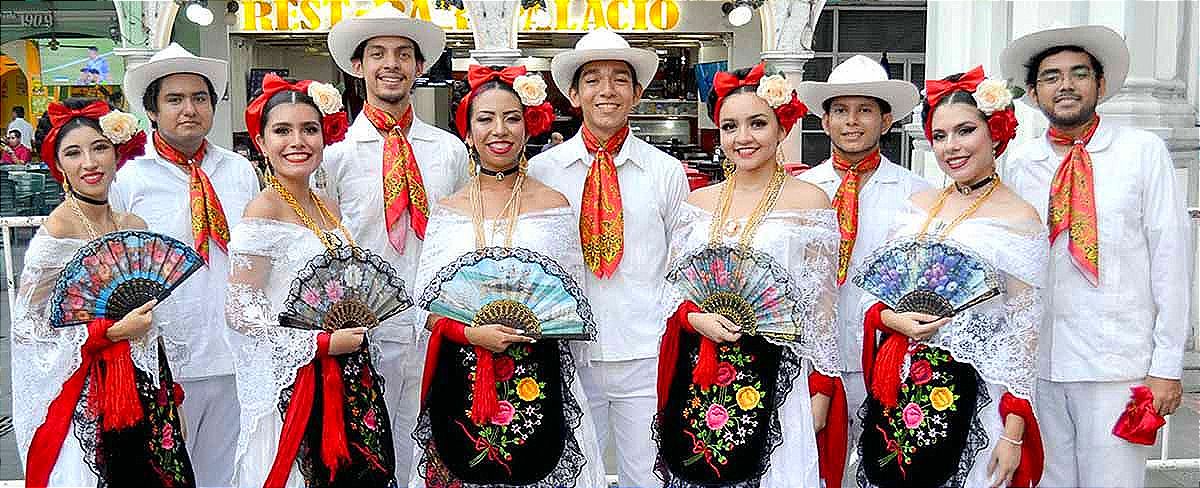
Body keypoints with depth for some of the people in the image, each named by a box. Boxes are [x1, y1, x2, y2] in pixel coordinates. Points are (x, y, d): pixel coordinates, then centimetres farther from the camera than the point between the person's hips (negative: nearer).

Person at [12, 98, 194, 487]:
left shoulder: (135, 227, 6)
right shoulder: (56, 231, -13)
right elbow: (28, 328, -13)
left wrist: (171, 397, 13)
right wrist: (114, 331, -18)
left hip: (146, 395, 6)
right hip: (87, 405, -6)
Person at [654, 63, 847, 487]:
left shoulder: (808, 200, -4)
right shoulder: (698, 202, 8)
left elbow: (820, 305, -4)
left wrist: (821, 392, -8)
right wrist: (697, 318, -9)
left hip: (776, 377, -4)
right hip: (697, 379, 4)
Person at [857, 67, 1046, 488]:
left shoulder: (1019, 218, -6)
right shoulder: (918, 204, 9)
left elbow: (1023, 331, -8)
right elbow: (876, 288, 14)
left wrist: (1013, 433, -12)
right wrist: (892, 319, -9)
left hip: (964, 392, -5)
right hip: (895, 387, 5)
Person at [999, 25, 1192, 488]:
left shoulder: (1143, 151, -1)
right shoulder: (1020, 162, 6)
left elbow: (1169, 257, -2)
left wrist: (1167, 365, -3)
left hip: (1116, 362, -2)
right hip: (1037, 360, 3)